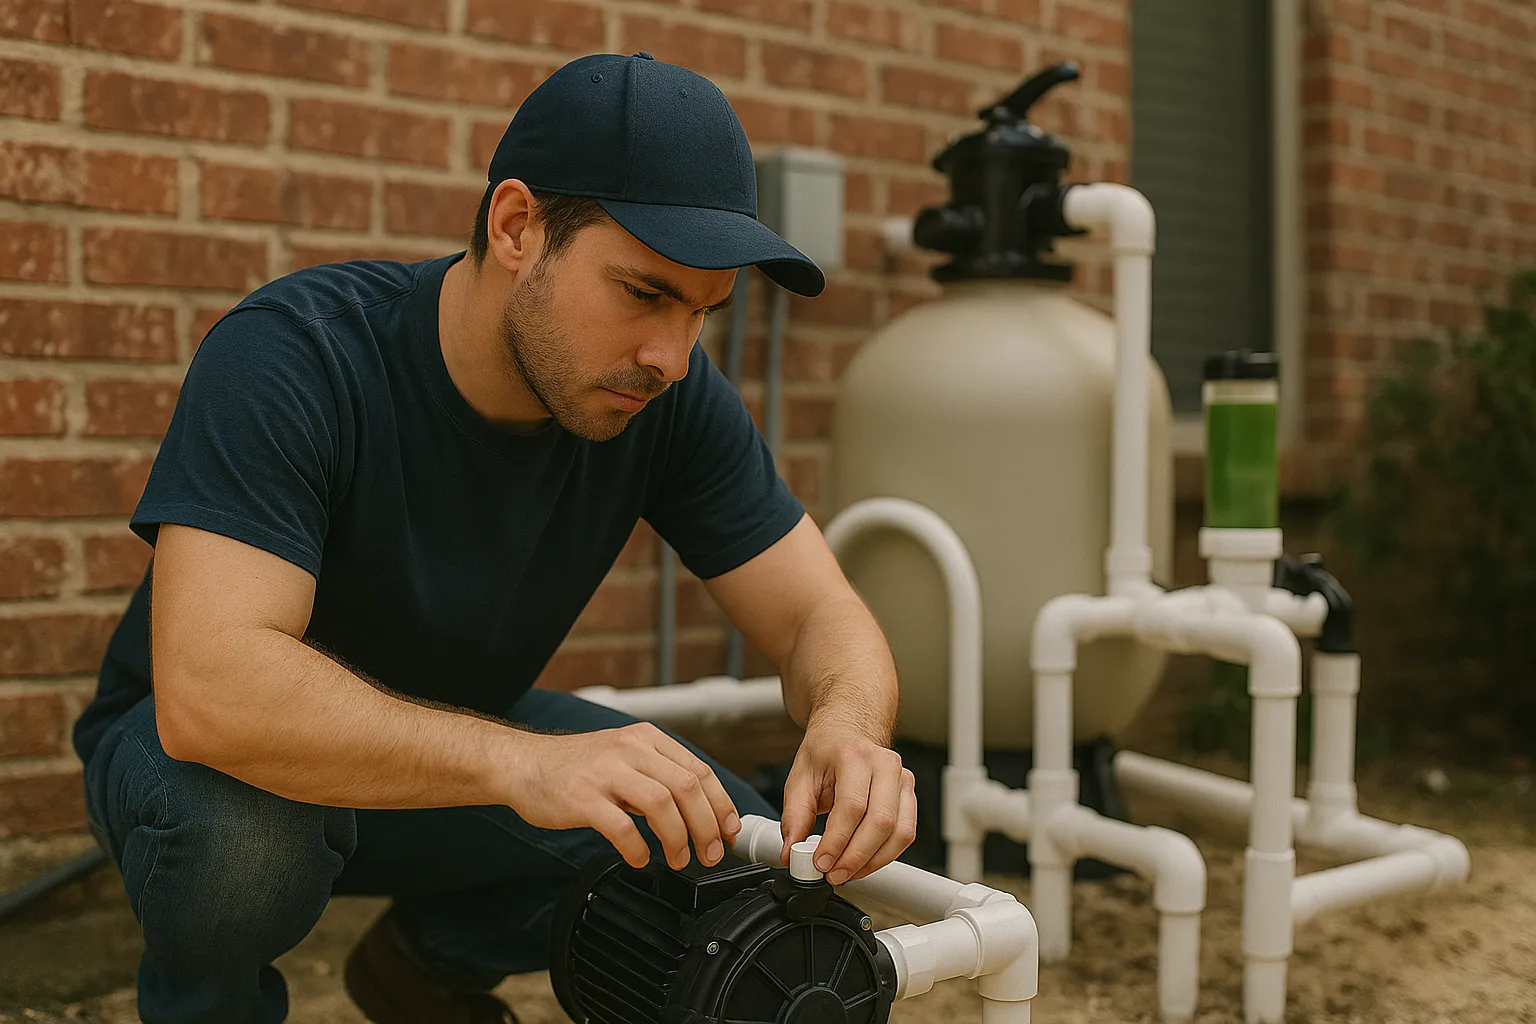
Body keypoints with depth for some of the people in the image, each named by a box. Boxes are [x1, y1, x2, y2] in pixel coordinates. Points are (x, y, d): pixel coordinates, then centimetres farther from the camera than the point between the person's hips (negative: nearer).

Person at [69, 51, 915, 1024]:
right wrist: (517, 761, -55)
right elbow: (208, 686, -43)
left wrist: (848, 724, -39)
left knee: (733, 844, -15)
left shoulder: (672, 396, -17)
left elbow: (822, 616, -15)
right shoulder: (294, 352, -31)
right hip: (204, 742, -4)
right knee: (243, 826, -37)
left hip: (445, 743, 4)